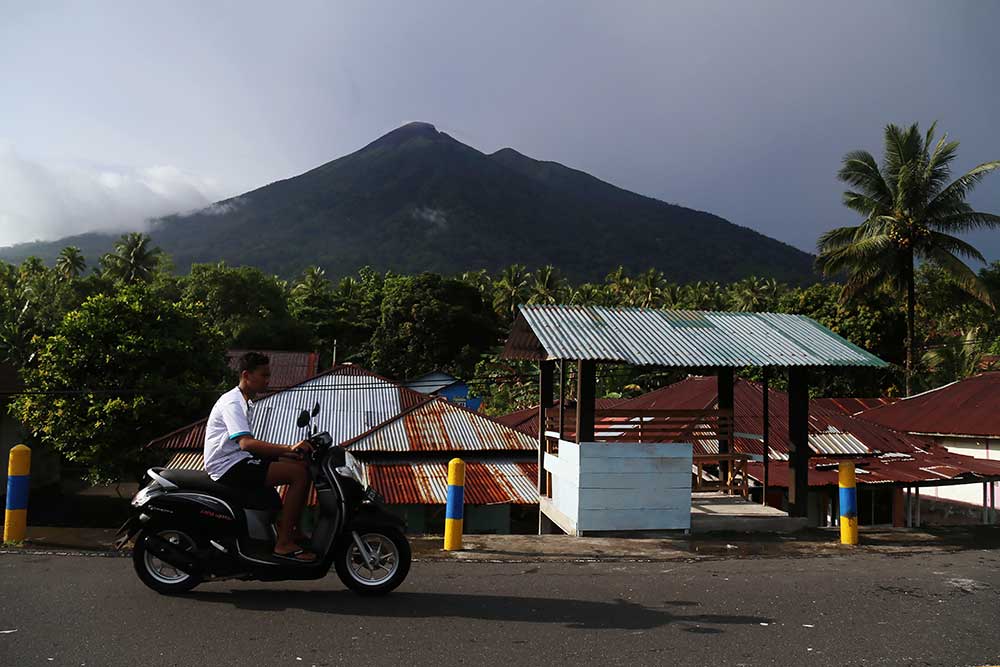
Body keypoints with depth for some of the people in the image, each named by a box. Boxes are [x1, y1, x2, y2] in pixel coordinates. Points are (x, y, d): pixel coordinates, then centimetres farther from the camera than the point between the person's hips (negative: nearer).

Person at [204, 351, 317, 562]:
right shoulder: (232, 402, -15)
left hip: (239, 459, 10)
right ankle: (283, 544, -20)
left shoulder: (246, 402, 18)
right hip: (228, 466, -10)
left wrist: (285, 451, 9)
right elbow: (246, 443, -29)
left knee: (301, 465, 5)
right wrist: (289, 448, -37)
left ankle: (294, 530, 6)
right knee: (299, 473, -21)